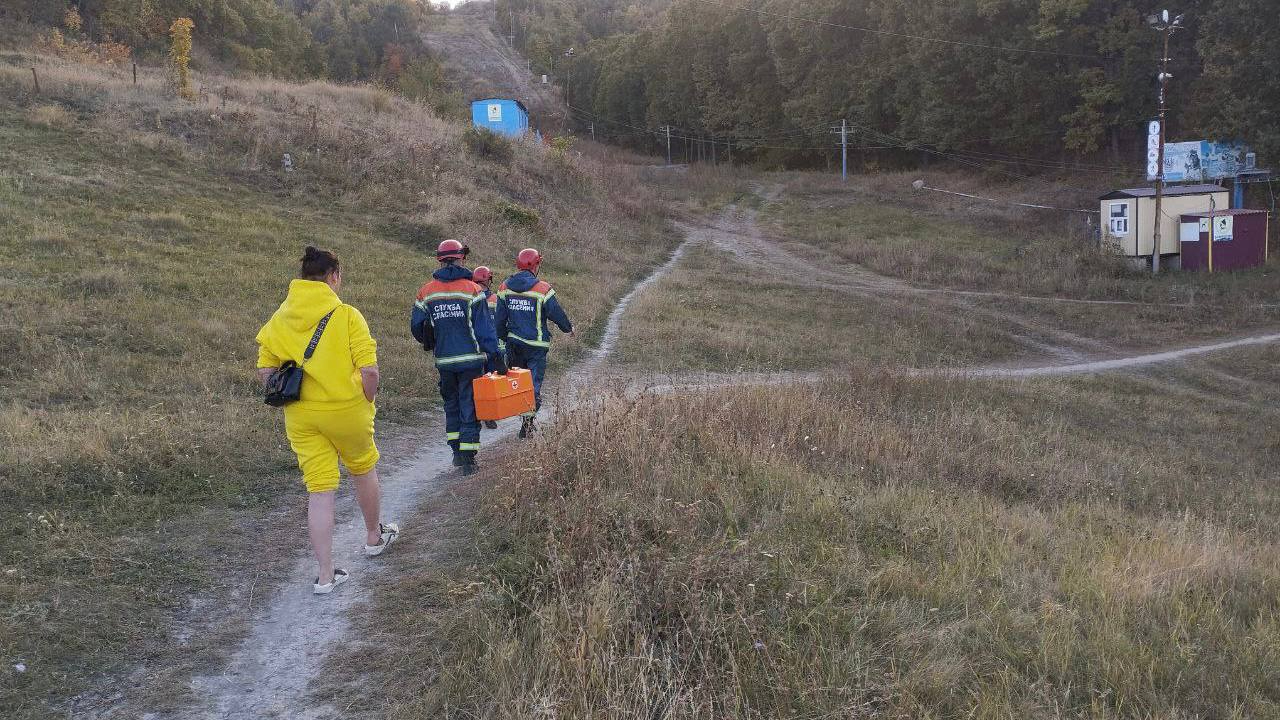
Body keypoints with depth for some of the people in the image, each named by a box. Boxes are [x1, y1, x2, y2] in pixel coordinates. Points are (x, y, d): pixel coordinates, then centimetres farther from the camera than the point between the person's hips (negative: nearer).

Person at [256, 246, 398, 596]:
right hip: (347, 410, -3)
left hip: (301, 416, 3)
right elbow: (369, 371, -18)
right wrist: (367, 401, -1)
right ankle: (374, 536, 43)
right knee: (364, 469, 23)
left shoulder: (279, 319, 1)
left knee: (319, 490, 8)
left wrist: (292, 393, 15)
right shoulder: (347, 315, -12)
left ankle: (326, 574, 10)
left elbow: (265, 372, 3)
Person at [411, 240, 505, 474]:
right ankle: (468, 457, 0)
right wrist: (495, 358, -8)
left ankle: (456, 451, 22)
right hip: (471, 358, -3)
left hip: (444, 361, 4)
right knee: (469, 406, 3)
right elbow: (484, 327, -11)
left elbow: (417, 327, 7)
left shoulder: (426, 292, 2)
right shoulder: (472, 289, -9)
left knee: (451, 404, 20)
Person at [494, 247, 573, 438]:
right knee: (533, 383, 0)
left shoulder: (504, 288, 2)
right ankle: (527, 423, -5)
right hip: (536, 344, -4)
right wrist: (568, 328, 15)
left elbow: (499, 319, 7)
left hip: (513, 343, 4)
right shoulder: (543, 289, -13)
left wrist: (502, 339, 19)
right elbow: (557, 314, -4)